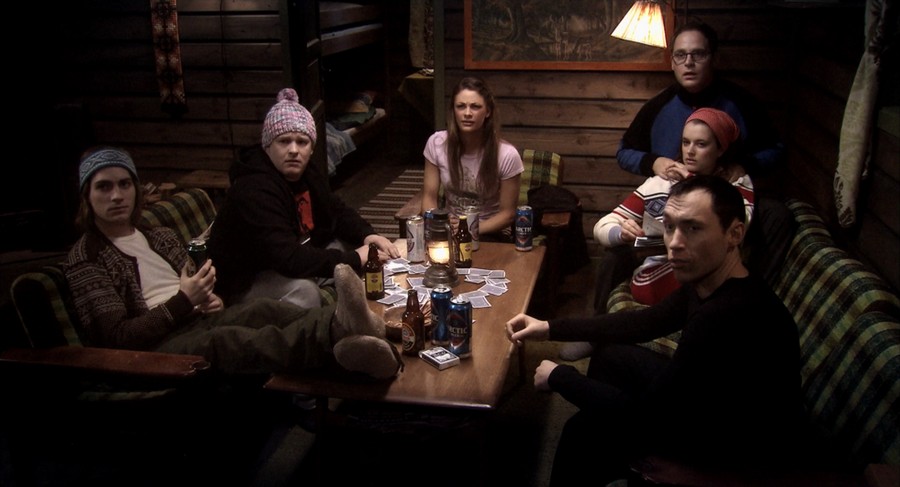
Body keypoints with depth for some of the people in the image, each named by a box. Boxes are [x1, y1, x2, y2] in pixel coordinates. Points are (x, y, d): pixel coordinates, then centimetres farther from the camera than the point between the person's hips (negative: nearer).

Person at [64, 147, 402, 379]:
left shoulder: (161, 237, 24)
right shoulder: (84, 259, 5)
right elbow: (117, 337, -5)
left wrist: (208, 299, 4)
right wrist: (182, 302, -15)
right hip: (152, 349, -6)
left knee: (262, 309, -29)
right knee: (224, 341, -39)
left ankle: (347, 324, -62)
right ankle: (343, 330, -68)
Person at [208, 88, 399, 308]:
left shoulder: (308, 174, 0)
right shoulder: (253, 191, -29)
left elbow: (338, 211, 14)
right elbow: (288, 259, -39)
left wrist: (368, 235, -8)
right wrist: (354, 259, -34)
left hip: (299, 265, 10)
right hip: (248, 282, -9)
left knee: (356, 243, 6)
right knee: (303, 289, -37)